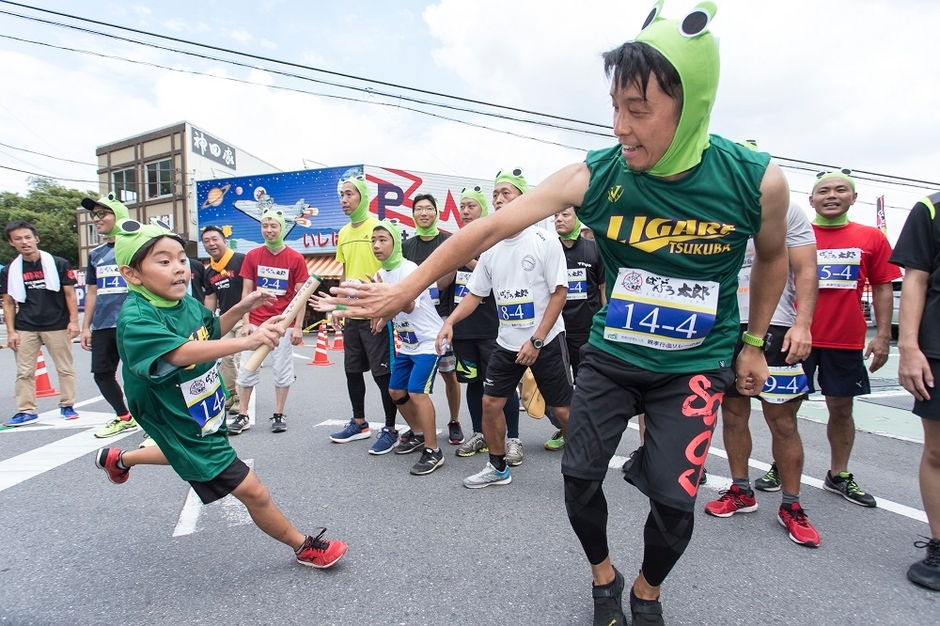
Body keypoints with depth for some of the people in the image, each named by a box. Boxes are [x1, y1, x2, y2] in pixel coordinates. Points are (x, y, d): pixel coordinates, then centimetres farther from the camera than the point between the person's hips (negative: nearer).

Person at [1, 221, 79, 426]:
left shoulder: (58, 264, -3)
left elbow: (70, 294, -1)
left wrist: (73, 321, -7)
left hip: (57, 326, -2)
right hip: (25, 328, 2)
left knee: (65, 368, 5)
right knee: (24, 372, 7)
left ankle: (67, 405, 16)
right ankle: (26, 411, 16)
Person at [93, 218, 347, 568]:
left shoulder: (186, 302, -5)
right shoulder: (135, 319, -30)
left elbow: (210, 331, 15)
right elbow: (181, 353, -47)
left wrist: (242, 308, -2)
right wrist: (248, 341, -61)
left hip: (204, 414, 9)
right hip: (182, 426, -9)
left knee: (186, 455, 40)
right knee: (252, 491, -5)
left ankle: (118, 459, 65)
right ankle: (305, 548, 16)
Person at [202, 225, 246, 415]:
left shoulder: (241, 260, -12)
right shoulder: (209, 272, 11)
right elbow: (210, 299, 16)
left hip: (243, 317, -7)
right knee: (226, 357, 13)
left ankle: (241, 398, 4)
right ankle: (230, 394, 26)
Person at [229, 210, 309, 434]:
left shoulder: (296, 258, -2)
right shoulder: (252, 256, 4)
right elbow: (246, 291, 6)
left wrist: (298, 327, -7)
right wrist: (245, 322, -3)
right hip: (255, 323, 2)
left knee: (282, 371, 5)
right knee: (246, 371, 5)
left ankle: (279, 415, 18)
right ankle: (242, 416, 17)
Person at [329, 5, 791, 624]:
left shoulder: (758, 180, -14)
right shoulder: (592, 177, -17)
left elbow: (772, 256, 7)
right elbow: (490, 229, -17)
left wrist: (754, 344, 11)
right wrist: (405, 289, -16)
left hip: (695, 366, 0)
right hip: (610, 356, 1)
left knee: (674, 498, -5)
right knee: (581, 478, 2)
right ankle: (604, 576, 35)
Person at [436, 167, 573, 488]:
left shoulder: (544, 241, -10)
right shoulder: (491, 248, 6)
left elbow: (559, 293, -12)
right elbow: (475, 293, 10)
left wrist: (536, 341, -17)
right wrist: (449, 322, -7)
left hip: (546, 341, -5)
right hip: (507, 342, 5)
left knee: (563, 409, 2)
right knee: (490, 403, 6)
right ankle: (498, 467, 25)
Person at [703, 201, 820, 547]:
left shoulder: (787, 210, 4)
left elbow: (806, 270, -2)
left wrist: (802, 324, -14)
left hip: (775, 327, -3)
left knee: (783, 420, 0)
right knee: (732, 412, 10)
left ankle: (791, 507, 16)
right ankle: (741, 491, 25)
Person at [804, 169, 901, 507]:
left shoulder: (872, 238, 4)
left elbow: (882, 288, 7)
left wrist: (883, 335, 0)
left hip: (847, 341, 2)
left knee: (842, 407, 12)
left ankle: (839, 475, 28)